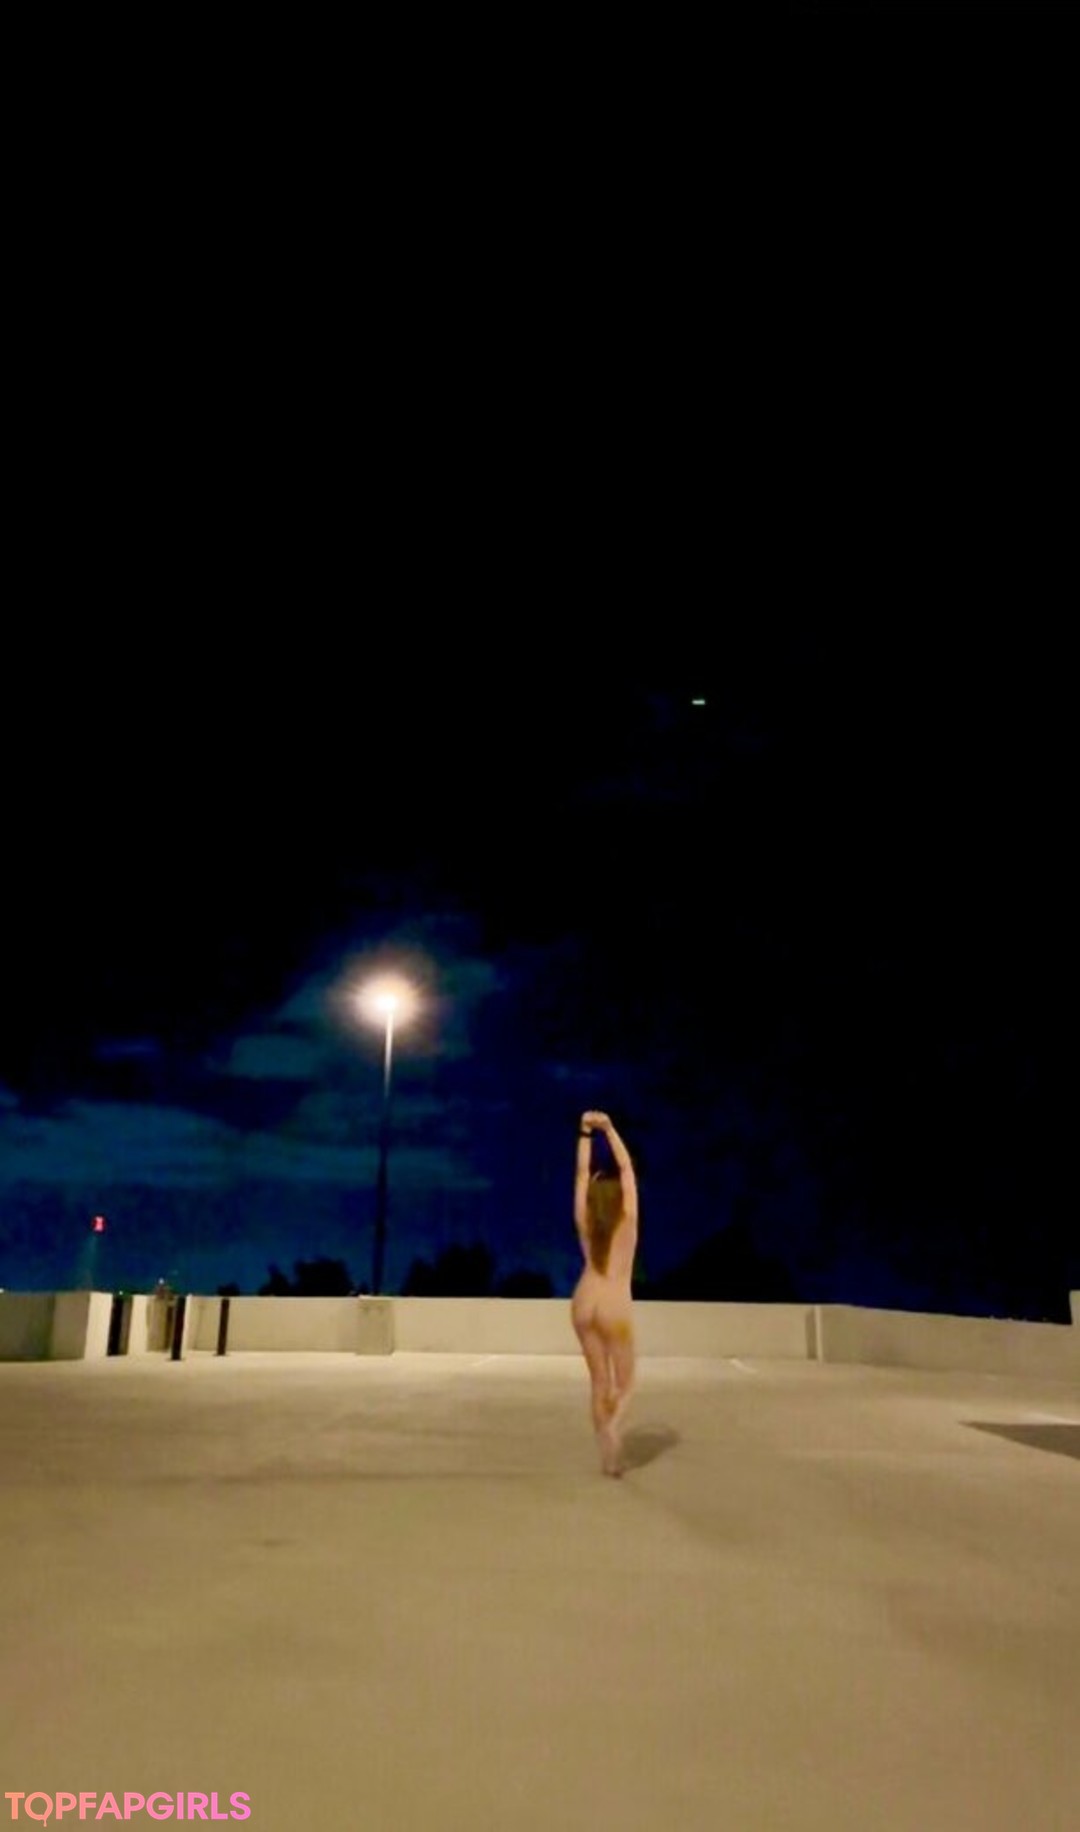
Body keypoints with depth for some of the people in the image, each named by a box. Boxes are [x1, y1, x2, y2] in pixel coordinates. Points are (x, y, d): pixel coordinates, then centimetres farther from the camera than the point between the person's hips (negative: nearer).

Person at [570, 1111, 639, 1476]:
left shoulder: (584, 1222, -3)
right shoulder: (627, 1221, -9)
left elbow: (582, 1173, -1)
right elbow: (626, 1168, -8)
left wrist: (585, 1134, -3)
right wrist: (609, 1129, -8)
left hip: (584, 1304, 4)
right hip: (614, 1306, -3)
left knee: (600, 1382, 12)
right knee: (623, 1383, 10)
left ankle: (609, 1458, 12)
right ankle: (612, 1427, -20)